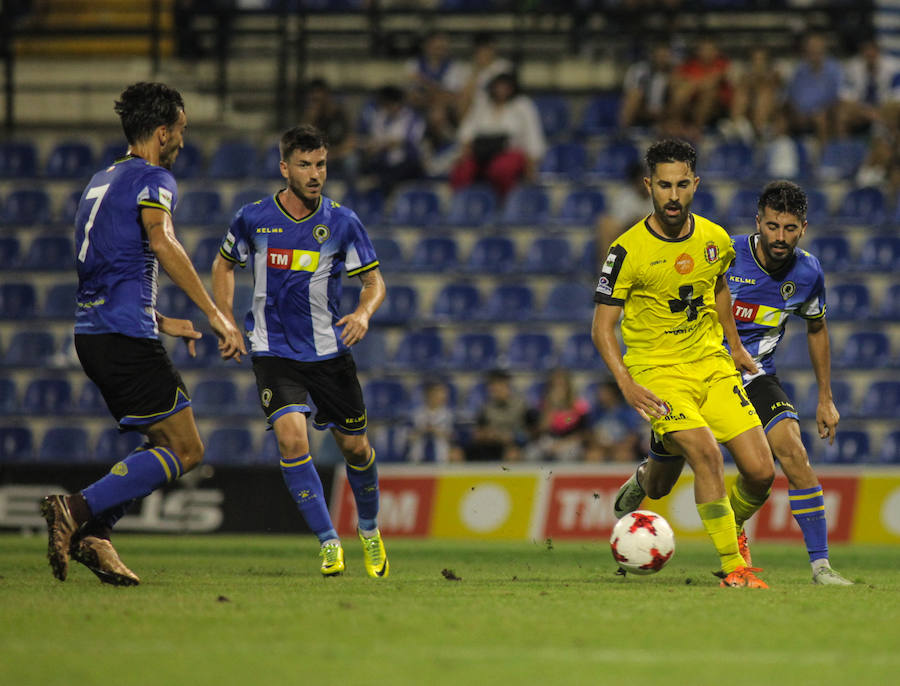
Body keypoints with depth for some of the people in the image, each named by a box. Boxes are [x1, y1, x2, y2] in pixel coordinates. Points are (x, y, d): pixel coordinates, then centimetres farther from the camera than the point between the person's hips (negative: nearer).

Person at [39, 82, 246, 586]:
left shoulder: (103, 181, 23)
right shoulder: (153, 179, -6)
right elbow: (162, 243, -24)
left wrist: (162, 323, 34)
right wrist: (215, 314, -27)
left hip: (93, 333, 9)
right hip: (126, 336, -9)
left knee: (166, 443, 16)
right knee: (185, 451, -6)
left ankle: (93, 534, 0)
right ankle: (77, 512, -19)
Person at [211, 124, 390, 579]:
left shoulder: (342, 222, -6)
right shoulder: (253, 218, -5)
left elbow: (374, 280, 2)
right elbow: (224, 264, 14)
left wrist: (363, 313, -19)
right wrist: (226, 323, 4)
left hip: (330, 350, 1)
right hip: (274, 351, -1)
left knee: (355, 447, 8)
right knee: (292, 437, -21)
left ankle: (369, 529, 37)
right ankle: (328, 542, -12)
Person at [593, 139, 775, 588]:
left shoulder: (715, 240, 0)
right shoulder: (628, 251, -15)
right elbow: (602, 328, -11)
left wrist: (735, 346, 24)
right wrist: (627, 385, -24)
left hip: (711, 364, 5)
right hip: (657, 371, -5)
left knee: (761, 471, -4)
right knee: (707, 454, -27)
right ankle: (732, 565, -15)